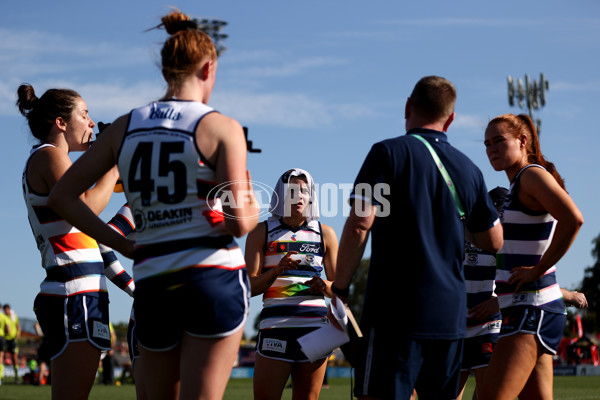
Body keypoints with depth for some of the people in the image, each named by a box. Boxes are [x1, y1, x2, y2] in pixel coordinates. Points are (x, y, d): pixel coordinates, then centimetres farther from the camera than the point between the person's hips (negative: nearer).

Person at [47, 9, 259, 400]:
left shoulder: (124, 127, 9)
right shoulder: (222, 128, -4)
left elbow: (62, 196, 9)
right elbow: (239, 223, -11)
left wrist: (123, 246, 8)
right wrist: (253, 213, 11)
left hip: (152, 282, 4)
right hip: (214, 277, -4)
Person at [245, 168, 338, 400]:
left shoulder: (325, 234, 12)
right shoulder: (262, 233, 7)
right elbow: (250, 287, 0)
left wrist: (324, 285, -9)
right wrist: (277, 271, -18)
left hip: (316, 323, 2)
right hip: (275, 324, -2)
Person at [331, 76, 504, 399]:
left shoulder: (389, 153, -4)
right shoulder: (468, 169, 11)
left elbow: (359, 225, -12)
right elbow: (493, 241, 20)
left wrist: (339, 288, -3)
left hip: (395, 312, -5)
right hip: (450, 315, 5)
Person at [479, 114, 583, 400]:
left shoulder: (533, 174, -8)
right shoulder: (517, 186, 20)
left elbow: (573, 219, -26)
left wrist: (537, 270, -20)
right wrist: (496, 301, 22)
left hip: (531, 311, -10)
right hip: (528, 309, 10)